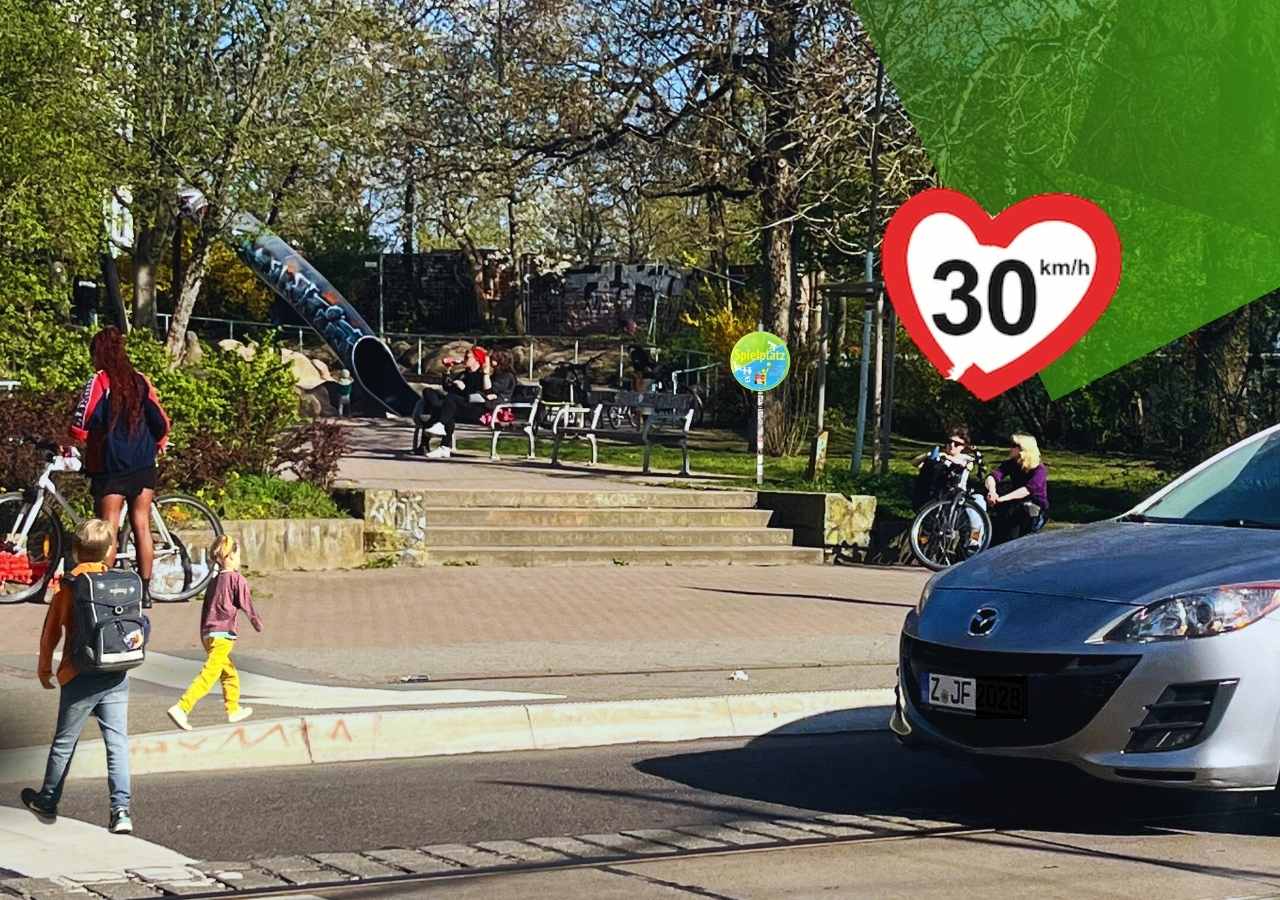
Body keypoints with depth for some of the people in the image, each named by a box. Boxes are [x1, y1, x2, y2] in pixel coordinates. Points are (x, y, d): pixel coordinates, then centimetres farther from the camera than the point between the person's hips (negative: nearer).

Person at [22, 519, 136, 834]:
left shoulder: (68, 585, -6)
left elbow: (51, 632, 0)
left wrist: (44, 668, 13)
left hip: (80, 677, -2)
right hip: (117, 676, 2)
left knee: (64, 742, 13)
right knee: (117, 742, 3)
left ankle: (47, 802, 28)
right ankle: (121, 809, -6)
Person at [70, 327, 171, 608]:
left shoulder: (99, 381, -9)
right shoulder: (139, 379, 4)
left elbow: (80, 426, -13)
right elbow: (161, 421, 4)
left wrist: (80, 441, 8)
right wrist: (159, 444, 23)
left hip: (110, 467, -4)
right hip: (143, 466, 4)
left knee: (109, 529, 0)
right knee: (142, 526, 9)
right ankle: (145, 590, 12)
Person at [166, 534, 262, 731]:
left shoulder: (214, 581, 15)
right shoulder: (237, 579, -6)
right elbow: (246, 604, -4)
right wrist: (258, 623, 12)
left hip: (208, 633, 8)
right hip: (223, 635, -8)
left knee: (229, 673, 21)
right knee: (208, 675, -13)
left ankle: (234, 710, 30)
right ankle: (181, 708, -24)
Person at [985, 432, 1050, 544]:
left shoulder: (1039, 469, -15)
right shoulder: (1011, 464, 2)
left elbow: (1028, 489, -33)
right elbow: (992, 476, -15)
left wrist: (1002, 498, -45)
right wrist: (992, 491, -39)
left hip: (1036, 510, -5)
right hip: (1016, 505, 5)